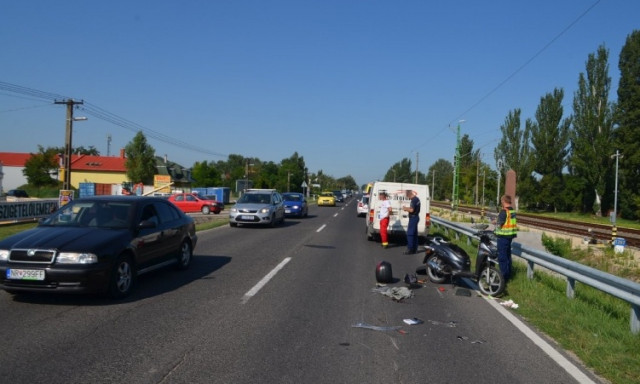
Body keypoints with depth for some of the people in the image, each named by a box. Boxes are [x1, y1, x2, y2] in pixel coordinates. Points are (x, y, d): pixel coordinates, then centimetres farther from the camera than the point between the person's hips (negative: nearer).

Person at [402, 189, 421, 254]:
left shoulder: (414, 200, -18)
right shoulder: (416, 199, 13)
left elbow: (412, 210, -24)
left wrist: (406, 208, -8)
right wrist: (407, 209, 13)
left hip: (413, 218, -10)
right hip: (416, 217, 10)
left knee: (409, 233, -8)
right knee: (414, 234, 13)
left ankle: (410, 249, -8)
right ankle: (414, 248, 18)